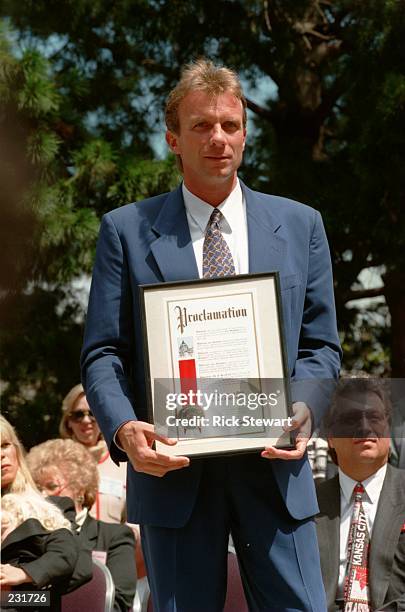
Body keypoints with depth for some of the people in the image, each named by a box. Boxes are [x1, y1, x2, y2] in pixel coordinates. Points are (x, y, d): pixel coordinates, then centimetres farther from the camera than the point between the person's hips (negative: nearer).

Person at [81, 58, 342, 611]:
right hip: (170, 466, -1)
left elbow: (319, 344, 11)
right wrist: (124, 428, -17)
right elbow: (102, 353, 3)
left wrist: (303, 409, -10)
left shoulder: (300, 226, 12)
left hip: (273, 465, 1)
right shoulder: (127, 230, 7)